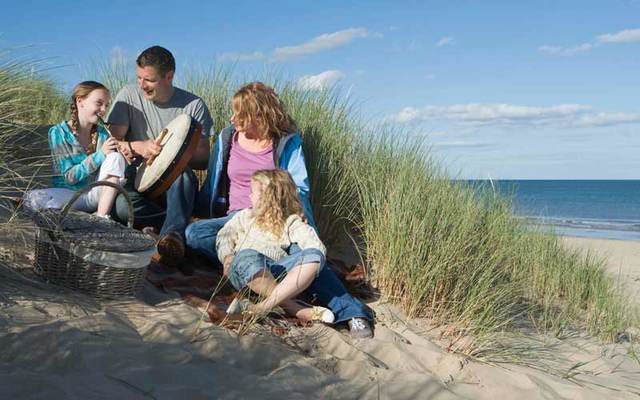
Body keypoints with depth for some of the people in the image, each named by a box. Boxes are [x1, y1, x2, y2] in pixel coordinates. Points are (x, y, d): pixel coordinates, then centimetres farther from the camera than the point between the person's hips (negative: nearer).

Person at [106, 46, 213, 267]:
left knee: (182, 174, -37)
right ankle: (180, 220, -21)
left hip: (175, 184, -1)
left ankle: (172, 233, -50)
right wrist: (138, 147, -16)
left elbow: (203, 159, -3)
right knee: (122, 207, -34)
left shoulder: (194, 105, 0)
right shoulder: (129, 95, 4)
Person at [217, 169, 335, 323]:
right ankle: (297, 309, -33)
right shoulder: (245, 216, 29)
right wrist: (227, 257, -4)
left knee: (314, 256, -26)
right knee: (248, 256, -38)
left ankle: (268, 304, -41)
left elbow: (316, 246, 5)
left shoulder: (291, 221, 21)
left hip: (276, 272, 1)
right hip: (243, 271, 0)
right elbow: (225, 236, 17)